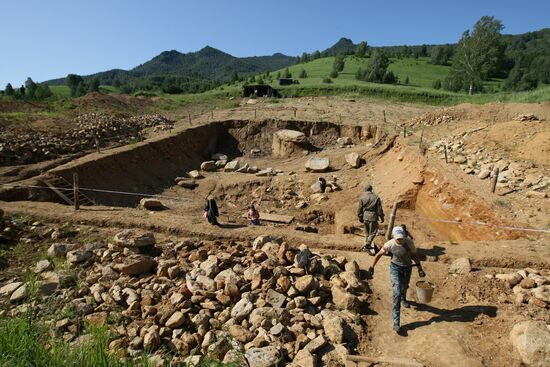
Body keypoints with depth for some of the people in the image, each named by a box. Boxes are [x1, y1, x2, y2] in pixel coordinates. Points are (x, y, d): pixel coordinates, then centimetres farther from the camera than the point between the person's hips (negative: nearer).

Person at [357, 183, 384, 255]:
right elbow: (379, 209, -4)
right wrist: (382, 217, 8)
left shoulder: (362, 197, -2)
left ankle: (368, 245, 29)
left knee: (367, 232, 19)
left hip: (365, 217, 3)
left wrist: (360, 217, 14)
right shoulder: (376, 197, -7)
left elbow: (359, 209, 1)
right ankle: (367, 246, -3)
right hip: (373, 217, -3)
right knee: (372, 232, 6)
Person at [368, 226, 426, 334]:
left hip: (407, 268, 3)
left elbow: (414, 255, -5)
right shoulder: (389, 244, -24)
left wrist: (420, 268, -10)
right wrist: (372, 266, -1)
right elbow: (379, 254, -8)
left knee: (404, 287, 28)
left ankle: (403, 299, 66)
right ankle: (396, 322, -9)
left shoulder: (409, 243, -22)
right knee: (397, 293, -14)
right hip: (395, 267, -2)